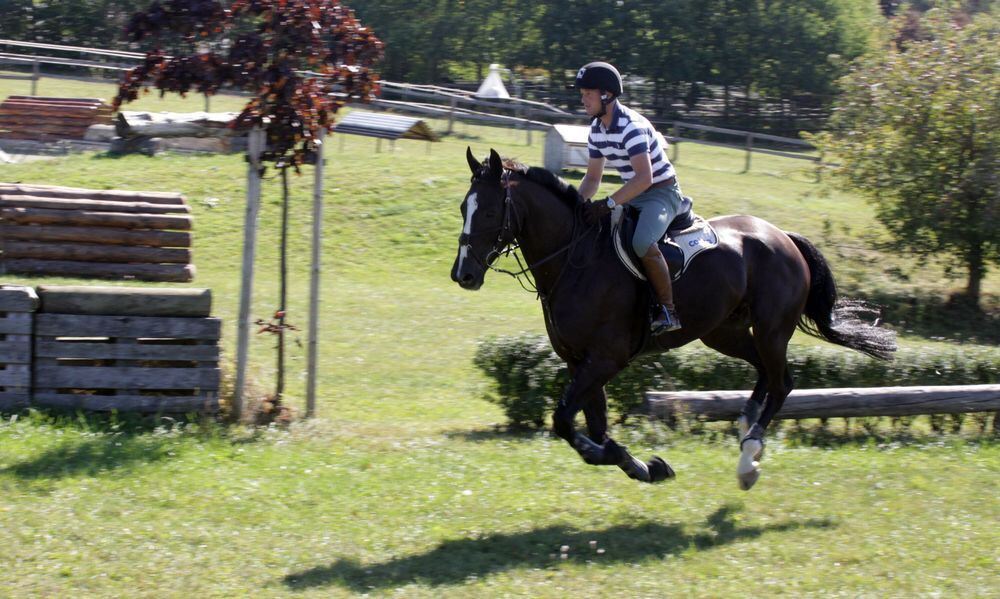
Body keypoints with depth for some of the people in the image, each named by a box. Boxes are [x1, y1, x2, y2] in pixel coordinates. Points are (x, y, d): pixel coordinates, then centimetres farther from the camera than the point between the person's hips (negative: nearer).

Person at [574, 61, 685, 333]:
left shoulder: (631, 126, -24)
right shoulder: (597, 129, 5)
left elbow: (644, 178, -32)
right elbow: (593, 178, 13)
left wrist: (608, 204, -35)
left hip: (662, 192, -10)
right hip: (634, 195, 10)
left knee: (642, 242, -35)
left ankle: (668, 310, -23)